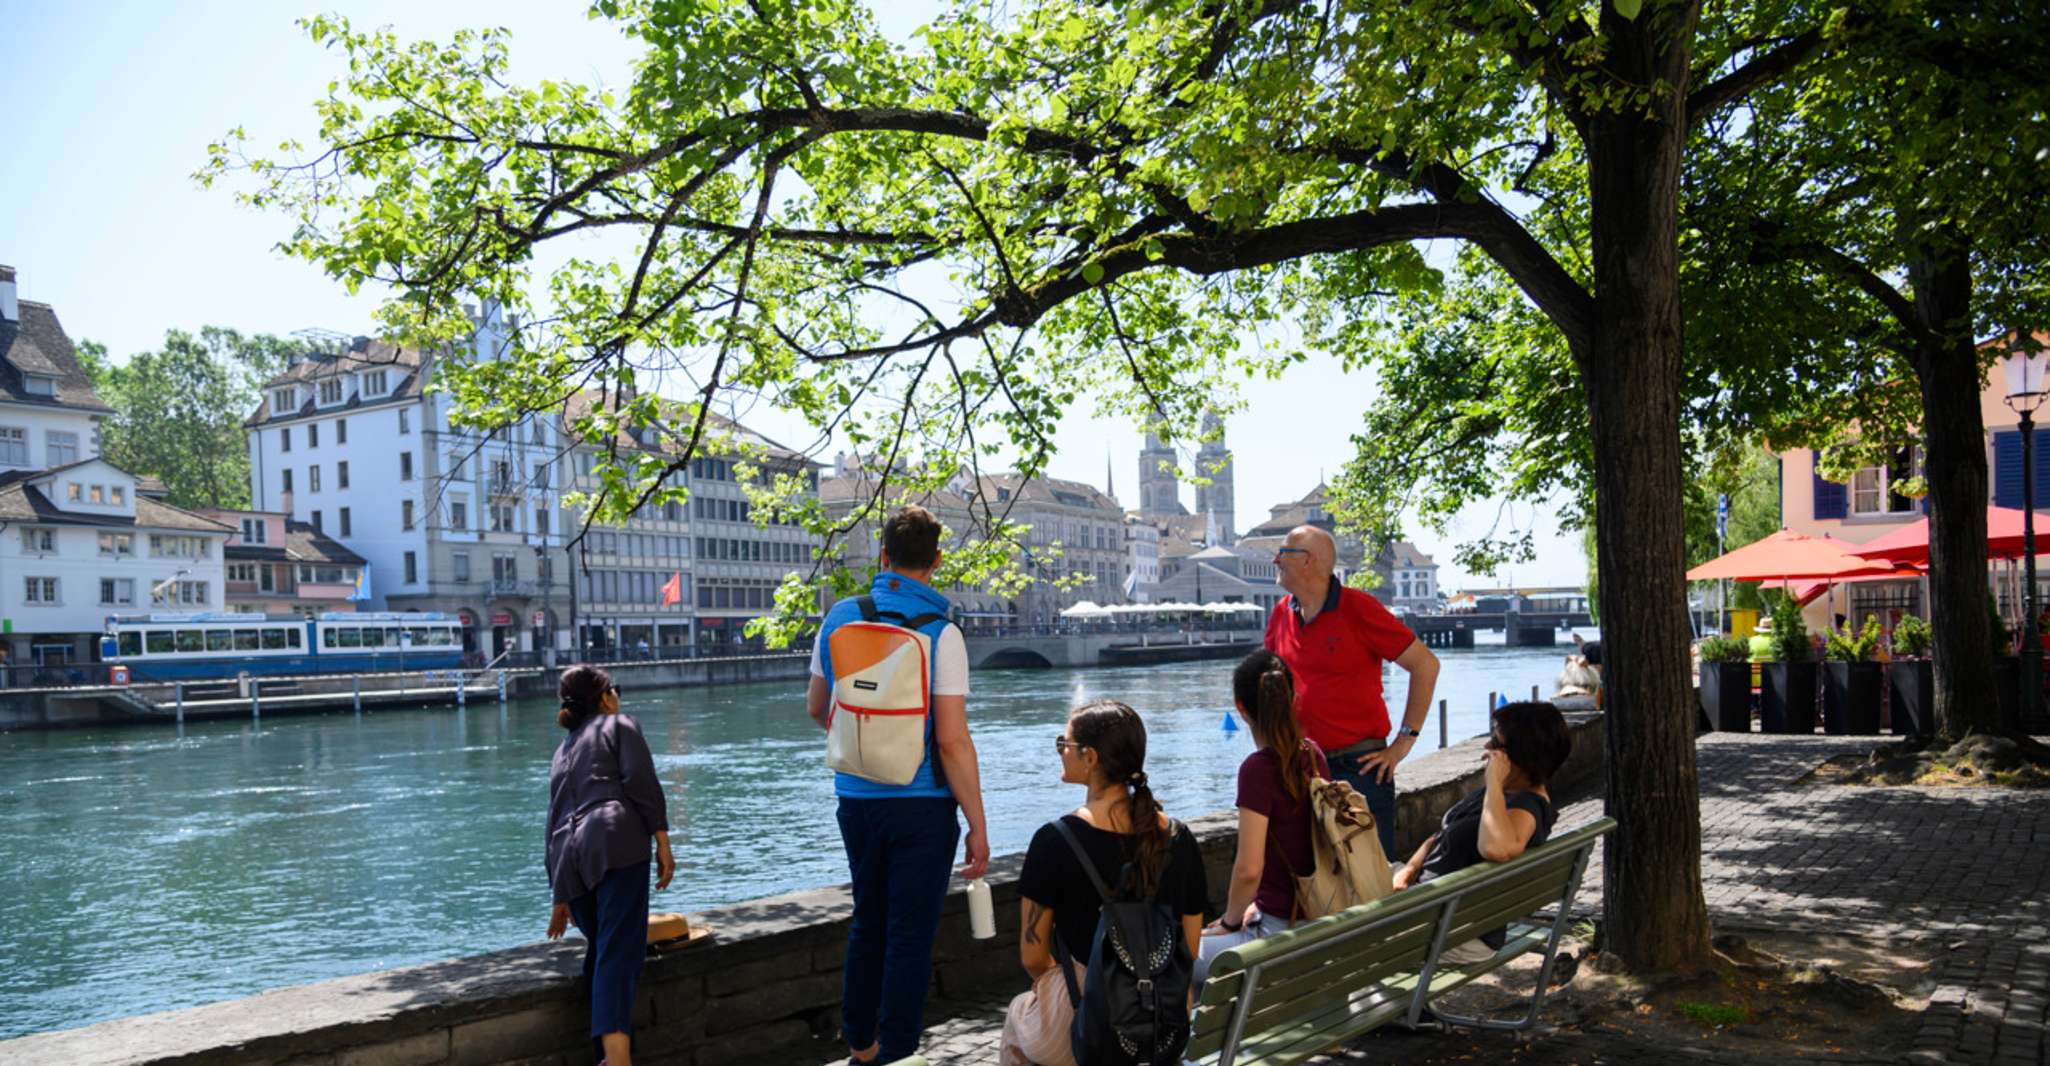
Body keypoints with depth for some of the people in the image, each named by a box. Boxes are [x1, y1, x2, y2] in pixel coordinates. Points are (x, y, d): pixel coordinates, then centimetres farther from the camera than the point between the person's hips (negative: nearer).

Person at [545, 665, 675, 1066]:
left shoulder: (562, 750, 32)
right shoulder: (619, 725, 15)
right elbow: (639, 779, -4)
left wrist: (560, 897, 41)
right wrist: (662, 841, -6)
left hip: (569, 853, 6)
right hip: (615, 840, -6)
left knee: (600, 950, 18)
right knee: (620, 950, -16)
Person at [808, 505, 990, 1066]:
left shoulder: (840, 617, 1)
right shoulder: (940, 632, -13)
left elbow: (817, 707, 15)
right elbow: (952, 741, -17)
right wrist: (978, 827, -10)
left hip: (855, 800, 5)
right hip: (921, 805, -5)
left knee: (868, 924, 21)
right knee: (910, 937, 5)